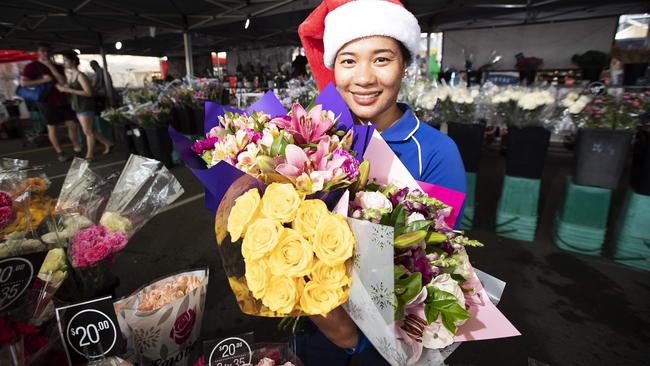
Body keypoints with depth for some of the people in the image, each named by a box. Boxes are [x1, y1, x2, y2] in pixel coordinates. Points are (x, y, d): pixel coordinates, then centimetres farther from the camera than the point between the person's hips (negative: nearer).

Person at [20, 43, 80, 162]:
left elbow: (63, 81, -5)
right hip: (46, 101, -3)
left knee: (72, 125, 1)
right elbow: (23, 83, -10)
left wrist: (51, 66, -9)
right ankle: (60, 153, 7)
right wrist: (43, 80, -16)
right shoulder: (31, 66, -1)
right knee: (51, 128, 2)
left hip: (61, 99, 4)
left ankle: (77, 148, 12)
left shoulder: (57, 67, 11)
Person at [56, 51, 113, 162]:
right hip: (78, 107, 9)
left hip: (86, 107, -9)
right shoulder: (72, 75, 10)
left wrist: (68, 90, -21)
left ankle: (90, 155, 11)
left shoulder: (80, 75, -14)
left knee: (88, 132, 1)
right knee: (89, 131, 14)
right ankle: (107, 143, 28)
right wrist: (64, 88, 1)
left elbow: (88, 93, -21)